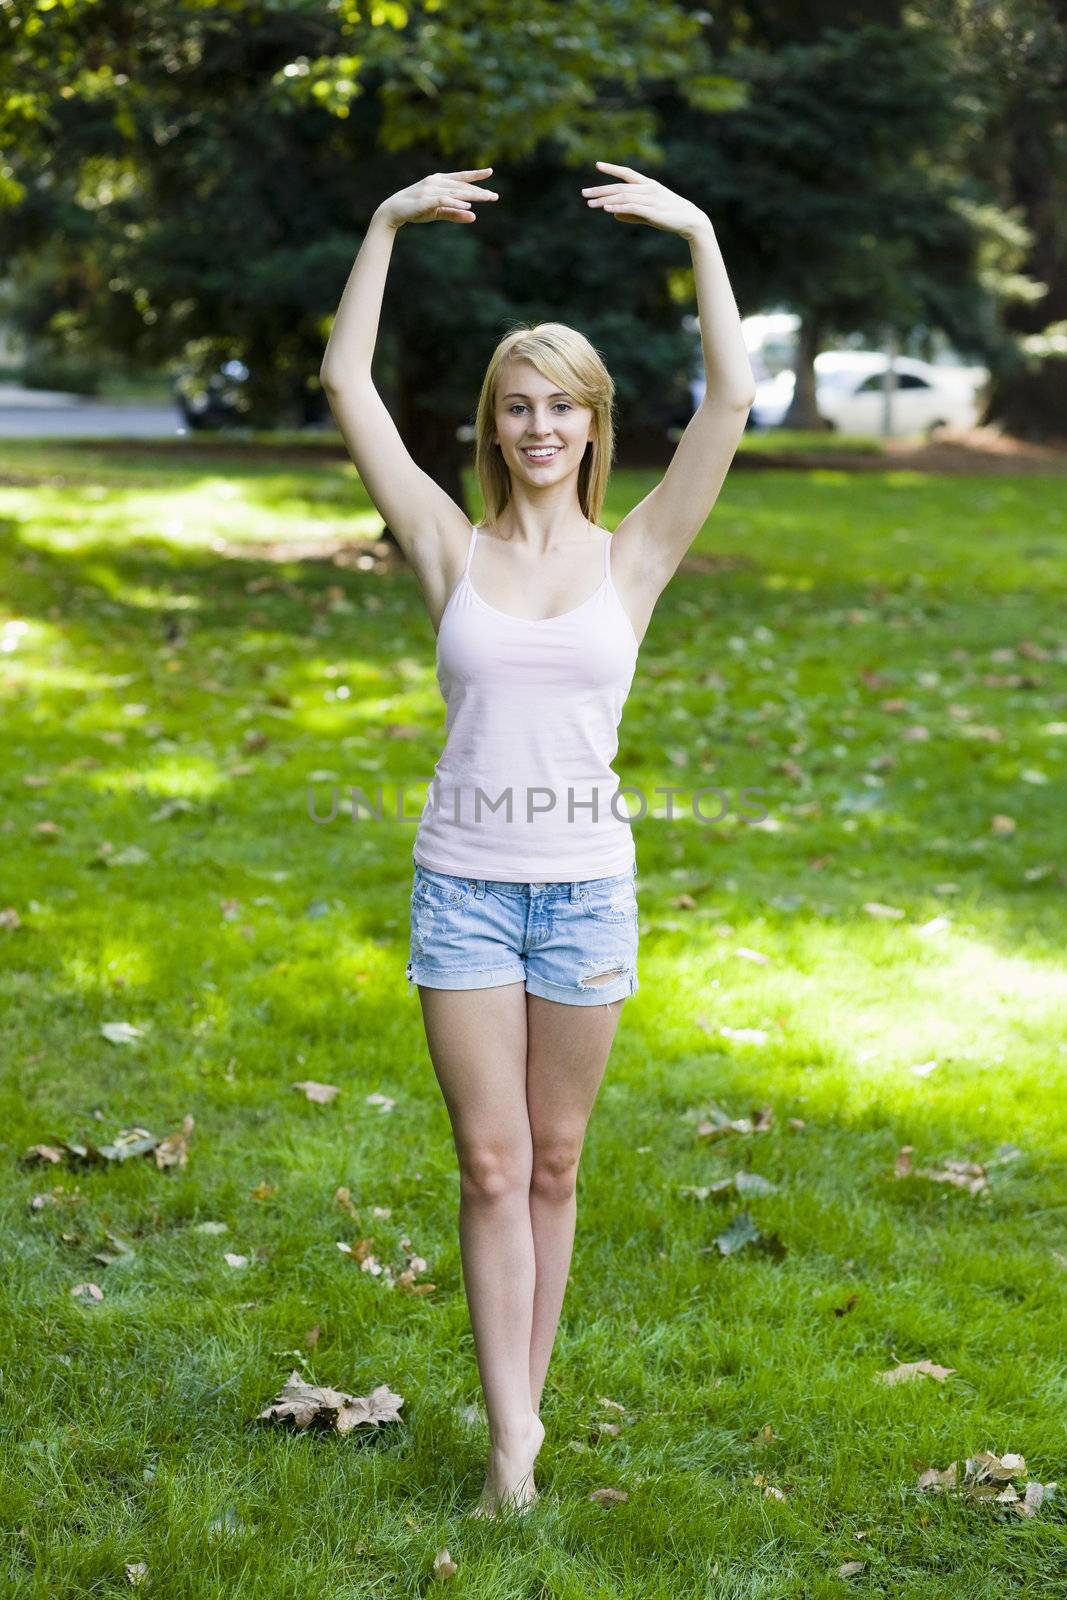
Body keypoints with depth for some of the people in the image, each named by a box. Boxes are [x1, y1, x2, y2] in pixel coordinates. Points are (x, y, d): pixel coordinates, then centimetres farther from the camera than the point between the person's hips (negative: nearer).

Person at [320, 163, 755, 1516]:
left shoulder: (633, 557, 2)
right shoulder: (454, 551, 2)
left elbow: (730, 403, -6)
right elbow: (346, 384, 0)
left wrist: (701, 235, -8)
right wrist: (389, 222, -3)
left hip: (586, 884, 0)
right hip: (463, 882, 0)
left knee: (553, 1163, 11)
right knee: (491, 1166, -1)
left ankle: (523, 1401, 23)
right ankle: (511, 1433, 1)